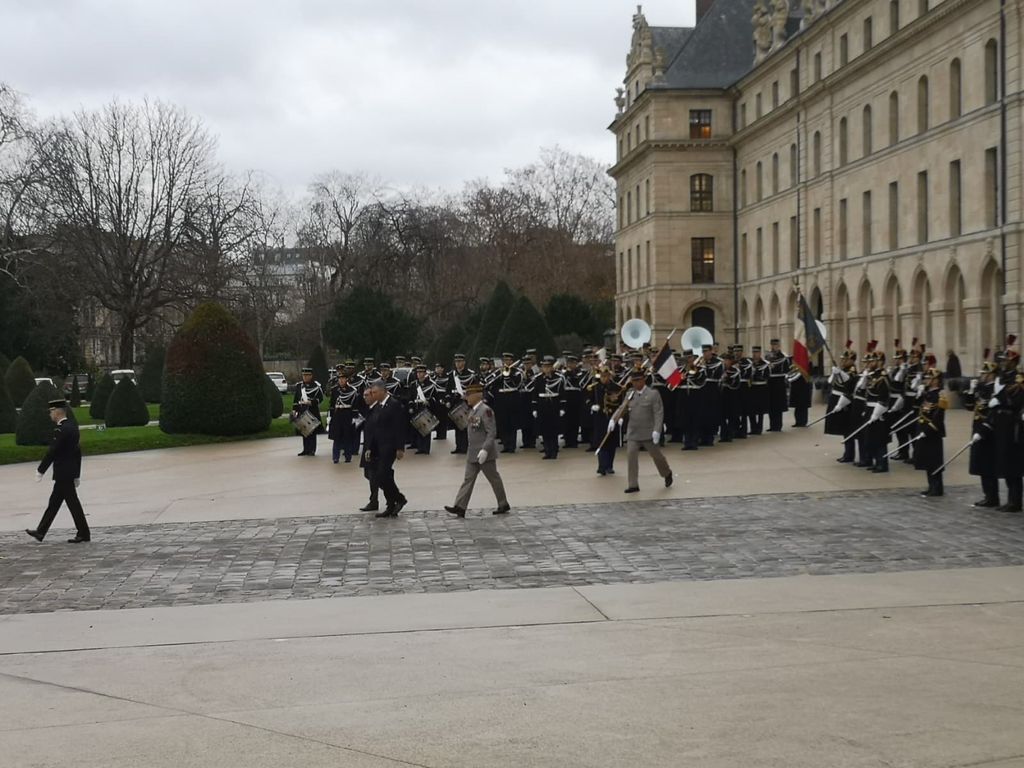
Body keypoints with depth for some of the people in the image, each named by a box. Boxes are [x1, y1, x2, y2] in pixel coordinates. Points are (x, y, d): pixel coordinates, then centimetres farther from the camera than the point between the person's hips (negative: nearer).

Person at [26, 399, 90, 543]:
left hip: (63, 473, -10)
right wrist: (77, 474, 20)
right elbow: (77, 451, 16)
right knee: (54, 502, 13)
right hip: (69, 472, 10)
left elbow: (52, 453, -19)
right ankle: (41, 532, 18)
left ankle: (84, 534, 0)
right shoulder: (72, 426, 12)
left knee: (73, 503, -4)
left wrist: (40, 471, -13)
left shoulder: (61, 430, -18)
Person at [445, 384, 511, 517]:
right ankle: (460, 507, 0)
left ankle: (503, 505, 18)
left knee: (494, 479, 4)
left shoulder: (485, 411, -17)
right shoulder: (473, 411, 10)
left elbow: (492, 432, -22)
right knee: (468, 479, 3)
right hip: (473, 453, 9)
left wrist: (485, 449, -28)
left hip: (484, 454, -9)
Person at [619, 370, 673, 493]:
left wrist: (657, 430, -21)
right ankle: (633, 485, -4)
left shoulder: (653, 394, -7)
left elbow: (658, 414, -11)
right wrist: (613, 419, -7)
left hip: (648, 433, -3)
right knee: (631, 456, -9)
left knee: (656, 455, 12)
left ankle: (667, 474, 40)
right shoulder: (630, 395, 7)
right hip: (633, 433, 3)